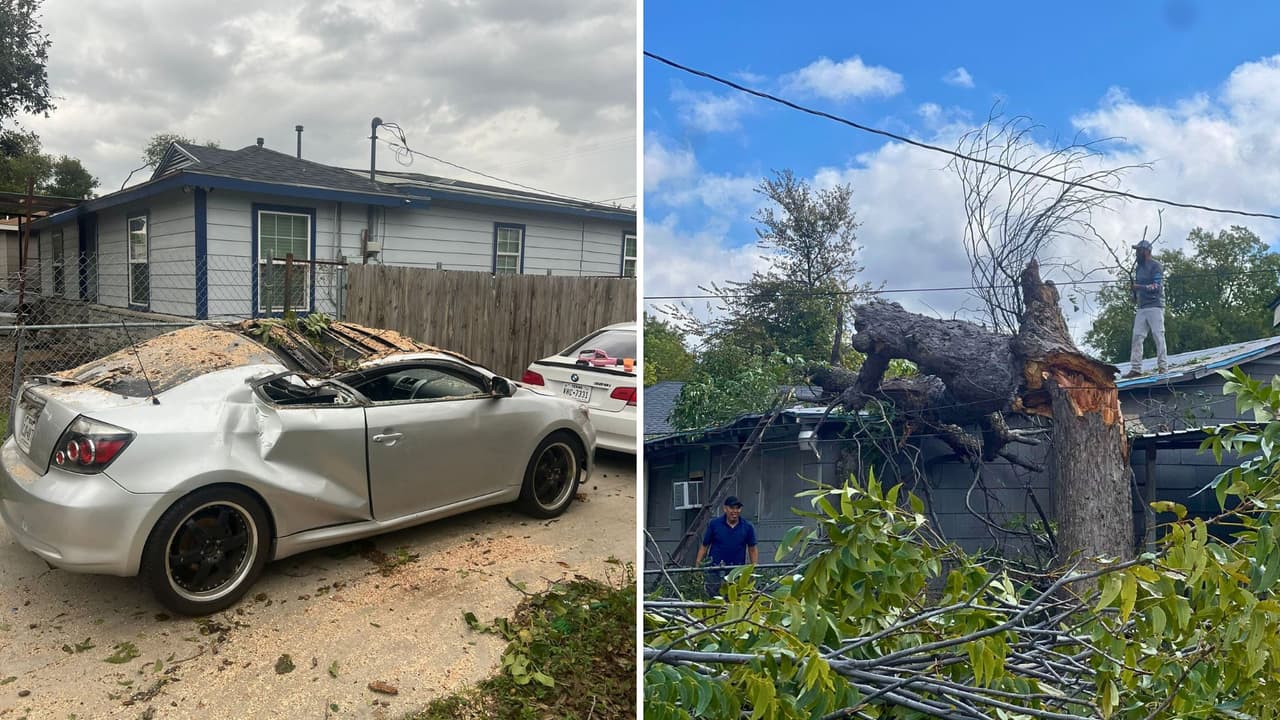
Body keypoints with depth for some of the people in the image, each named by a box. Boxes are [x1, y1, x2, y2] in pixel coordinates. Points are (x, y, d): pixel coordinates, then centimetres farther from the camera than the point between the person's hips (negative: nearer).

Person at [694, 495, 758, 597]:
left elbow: (752, 549, 10)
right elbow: (704, 546, 4)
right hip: (715, 572, -1)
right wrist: (698, 562, -5)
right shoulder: (714, 524, 1)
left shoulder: (747, 527, 4)